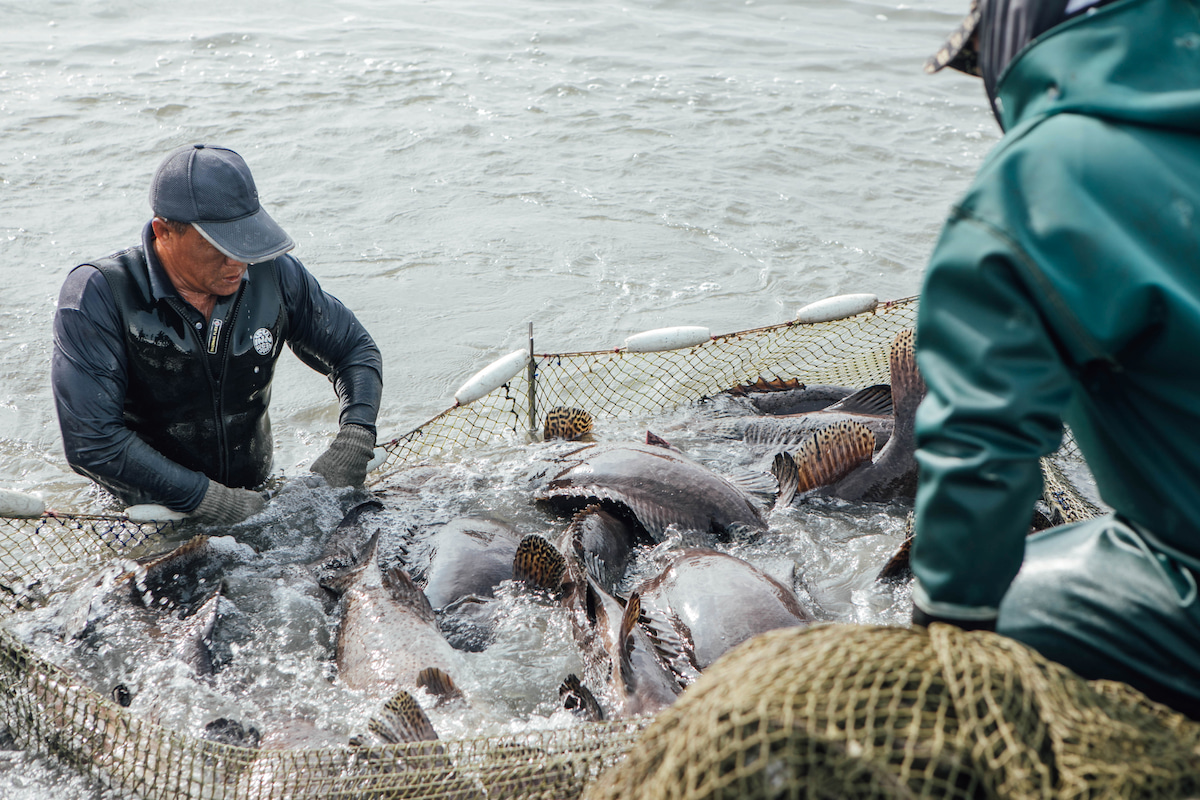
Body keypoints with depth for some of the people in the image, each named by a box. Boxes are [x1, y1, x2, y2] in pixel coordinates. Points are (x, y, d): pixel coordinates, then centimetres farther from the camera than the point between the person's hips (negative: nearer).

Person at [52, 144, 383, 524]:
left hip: (255, 498, 3)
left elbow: (355, 349, 10)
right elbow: (92, 443, -22)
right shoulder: (98, 294, -17)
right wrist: (210, 499, -24)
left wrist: (354, 439, -8)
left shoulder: (273, 274, -5)